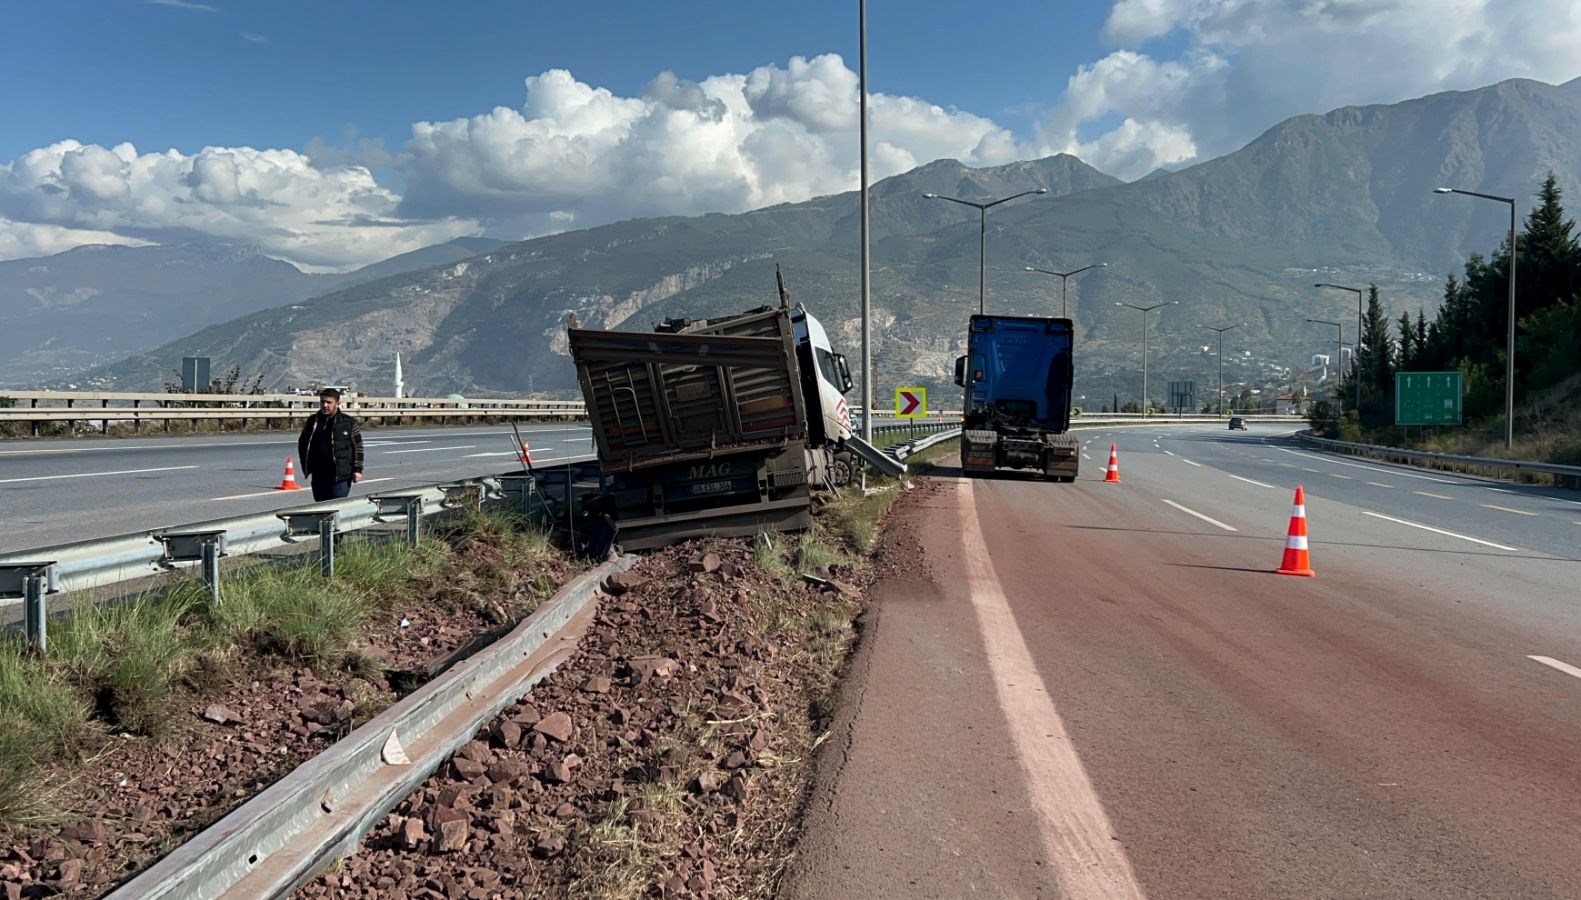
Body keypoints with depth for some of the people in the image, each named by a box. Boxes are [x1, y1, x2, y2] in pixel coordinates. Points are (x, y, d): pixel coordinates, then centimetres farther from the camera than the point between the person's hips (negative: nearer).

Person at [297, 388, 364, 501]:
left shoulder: (349, 423, -1)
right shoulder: (312, 421, 9)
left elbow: (358, 447, 1)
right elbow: (302, 444, 20)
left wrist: (357, 469, -5)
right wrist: (306, 466, 13)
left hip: (341, 477, -5)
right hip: (318, 476, 5)